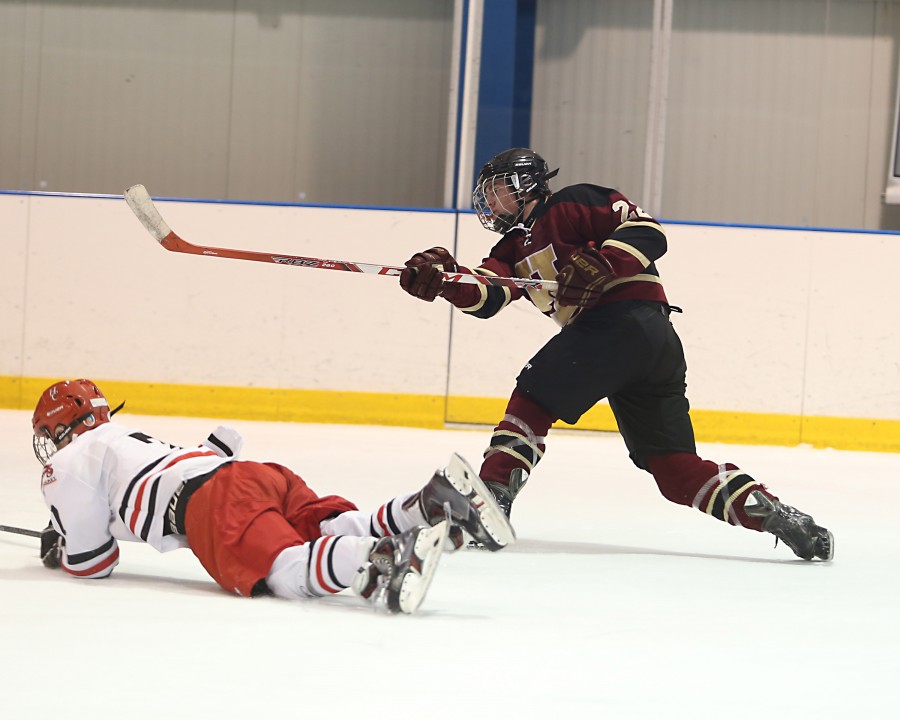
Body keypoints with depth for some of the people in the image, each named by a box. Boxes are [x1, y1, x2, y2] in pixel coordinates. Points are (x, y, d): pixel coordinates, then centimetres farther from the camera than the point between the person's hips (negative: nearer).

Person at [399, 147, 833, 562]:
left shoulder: (571, 205, 5)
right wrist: (442, 277, -9)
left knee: (533, 399, -10)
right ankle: (776, 517, -1)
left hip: (623, 318, -9)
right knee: (676, 470, 5)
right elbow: (484, 297, 9)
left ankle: (491, 499, -19)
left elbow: (647, 233, -6)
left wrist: (599, 265, -20)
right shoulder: (513, 250, 27)